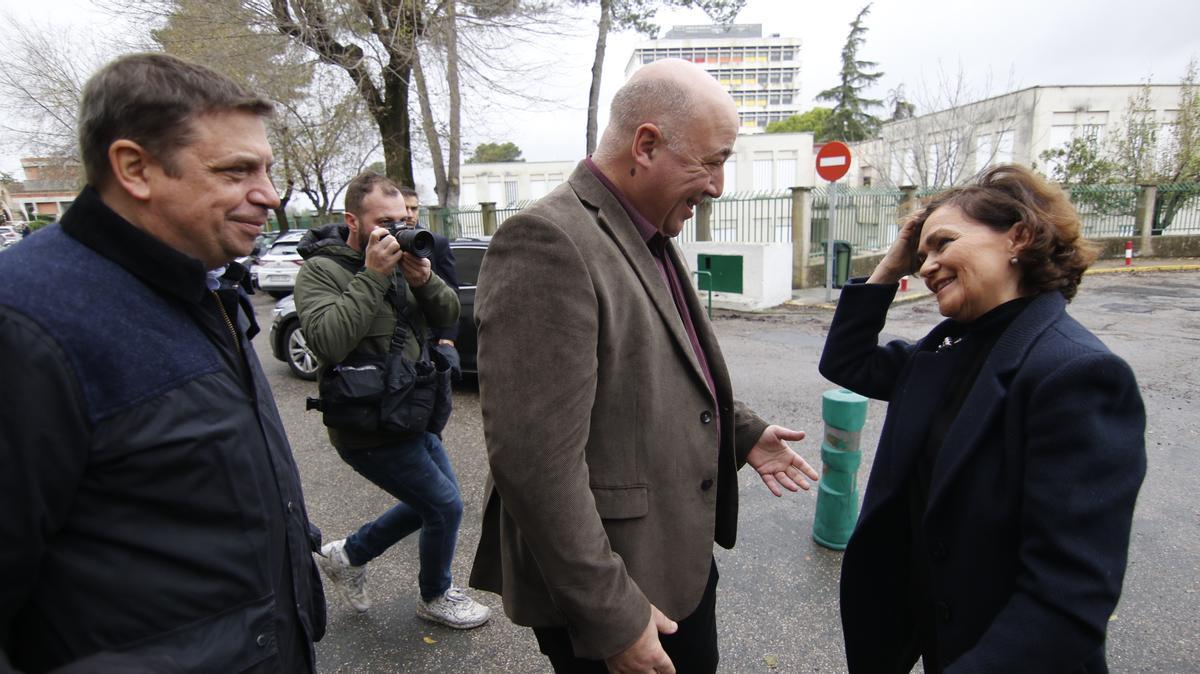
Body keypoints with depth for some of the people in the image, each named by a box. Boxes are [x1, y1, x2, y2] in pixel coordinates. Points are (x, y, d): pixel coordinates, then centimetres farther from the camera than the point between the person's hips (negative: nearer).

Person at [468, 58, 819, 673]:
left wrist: (740, 432, 9)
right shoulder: (548, 242, -24)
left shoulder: (651, 239, 6)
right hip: (604, 597, -8)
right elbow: (534, 460, -27)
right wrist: (611, 618, -21)